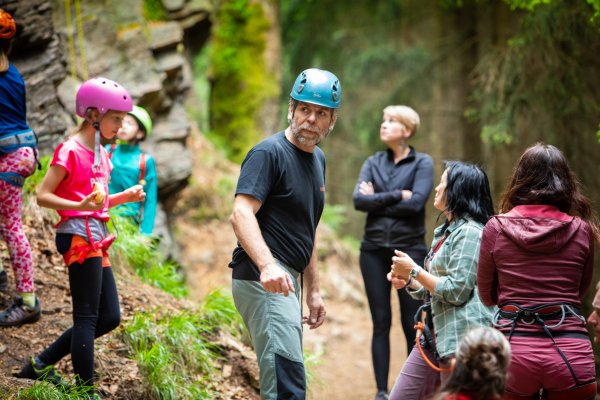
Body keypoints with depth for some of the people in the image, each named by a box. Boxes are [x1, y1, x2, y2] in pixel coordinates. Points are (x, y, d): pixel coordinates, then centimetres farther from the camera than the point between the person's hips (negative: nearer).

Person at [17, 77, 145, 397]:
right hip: (79, 235, -9)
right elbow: (42, 196, -14)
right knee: (87, 317, -8)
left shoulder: (100, 153, 18)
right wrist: (80, 205, -28)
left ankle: (40, 365, 17)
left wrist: (125, 197, 5)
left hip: (96, 237, 9)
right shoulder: (70, 151, -9)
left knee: (109, 317, 10)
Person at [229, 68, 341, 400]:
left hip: (288, 280, 10)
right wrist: (267, 265, -39)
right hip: (263, 280, -10)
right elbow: (241, 214, -24)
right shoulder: (269, 153, -10)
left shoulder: (317, 159, 19)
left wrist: (313, 291, 23)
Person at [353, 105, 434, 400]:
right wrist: (396, 196, -13)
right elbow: (359, 200, -5)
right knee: (381, 322, 5)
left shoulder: (422, 163, 0)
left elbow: (416, 203, -15)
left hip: (409, 249, -3)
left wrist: (377, 200, -7)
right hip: (374, 250, 3)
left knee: (412, 323, 0)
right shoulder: (373, 162, 10)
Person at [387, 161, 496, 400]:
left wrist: (414, 270, -10)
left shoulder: (469, 232, -12)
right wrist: (407, 281, 6)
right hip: (434, 336, 10)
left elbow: (456, 292, -18)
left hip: (461, 340, -10)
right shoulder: (444, 232, 19)